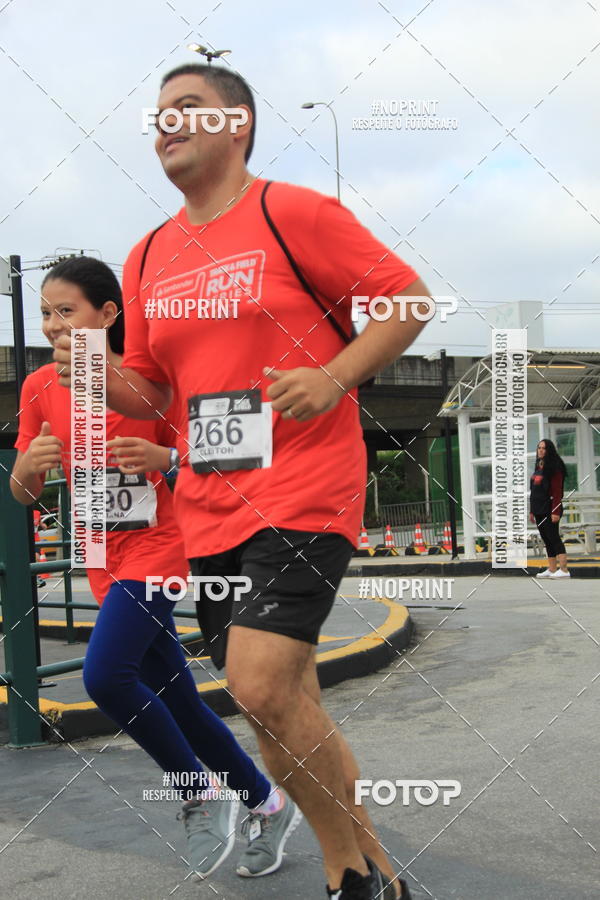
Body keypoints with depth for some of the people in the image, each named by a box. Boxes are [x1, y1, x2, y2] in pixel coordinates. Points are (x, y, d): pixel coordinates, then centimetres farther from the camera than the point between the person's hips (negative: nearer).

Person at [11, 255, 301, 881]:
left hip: (154, 545, -6)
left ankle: (202, 790, -1)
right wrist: (27, 466, -17)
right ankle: (268, 803, 27)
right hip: (105, 561, 6)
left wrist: (161, 457, -22)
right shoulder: (40, 388, 3)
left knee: (105, 674, -24)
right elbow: (24, 494, 5)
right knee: (177, 701, 9)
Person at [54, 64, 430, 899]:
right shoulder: (148, 256, 14)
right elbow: (150, 391, 19)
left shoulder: (293, 212, -4)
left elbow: (408, 297, -2)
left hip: (303, 492, -7)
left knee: (262, 688, -18)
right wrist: (99, 376, -3)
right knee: (284, 704, 10)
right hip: (208, 509, 7)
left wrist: (335, 376, -16)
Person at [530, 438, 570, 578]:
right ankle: (552, 569, 10)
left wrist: (555, 511, -22)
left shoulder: (554, 467, -9)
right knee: (547, 540, 7)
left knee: (553, 538, -11)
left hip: (549, 509, -8)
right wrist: (532, 510, 17)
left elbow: (557, 491, -16)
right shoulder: (538, 468, 16)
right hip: (539, 510, 8)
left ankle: (564, 570, -13)